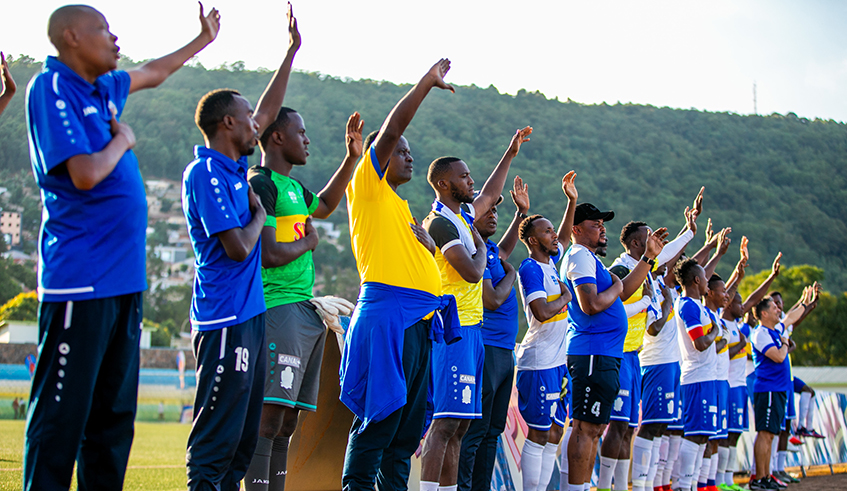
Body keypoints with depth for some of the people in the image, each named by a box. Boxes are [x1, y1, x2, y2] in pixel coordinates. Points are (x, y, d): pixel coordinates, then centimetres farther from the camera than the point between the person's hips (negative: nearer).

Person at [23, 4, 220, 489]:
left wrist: (203, 40, 50)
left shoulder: (104, 88, 16)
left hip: (124, 281, 9)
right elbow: (86, 174, -22)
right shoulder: (52, 89, -10)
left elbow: (153, 73, 38)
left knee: (115, 413, 12)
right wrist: (122, 140, -4)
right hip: (80, 283, -9)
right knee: (63, 414, -7)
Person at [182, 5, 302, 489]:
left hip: (251, 313, 10)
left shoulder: (235, 167, 13)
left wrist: (292, 51, 29)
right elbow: (238, 248, -19)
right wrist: (259, 216, 0)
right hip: (226, 319, -10)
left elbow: (267, 112, 27)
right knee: (217, 435, -9)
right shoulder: (206, 173, -13)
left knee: (243, 437, 11)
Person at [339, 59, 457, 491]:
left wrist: (428, 242, 11)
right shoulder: (368, 186, 2)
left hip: (420, 321, 9)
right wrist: (428, 81, -6)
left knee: (409, 422, 6)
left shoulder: (402, 208, 26)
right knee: (380, 416, -12)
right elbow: (389, 131, -10)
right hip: (386, 313, -9)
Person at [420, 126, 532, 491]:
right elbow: (472, 272, -20)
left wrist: (510, 154, 41)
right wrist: (480, 245, -1)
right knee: (446, 420, -16)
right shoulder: (441, 222, -12)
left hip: (469, 329, 10)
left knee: (460, 422, 9)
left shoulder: (462, 215, 16)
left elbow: (489, 195, 37)